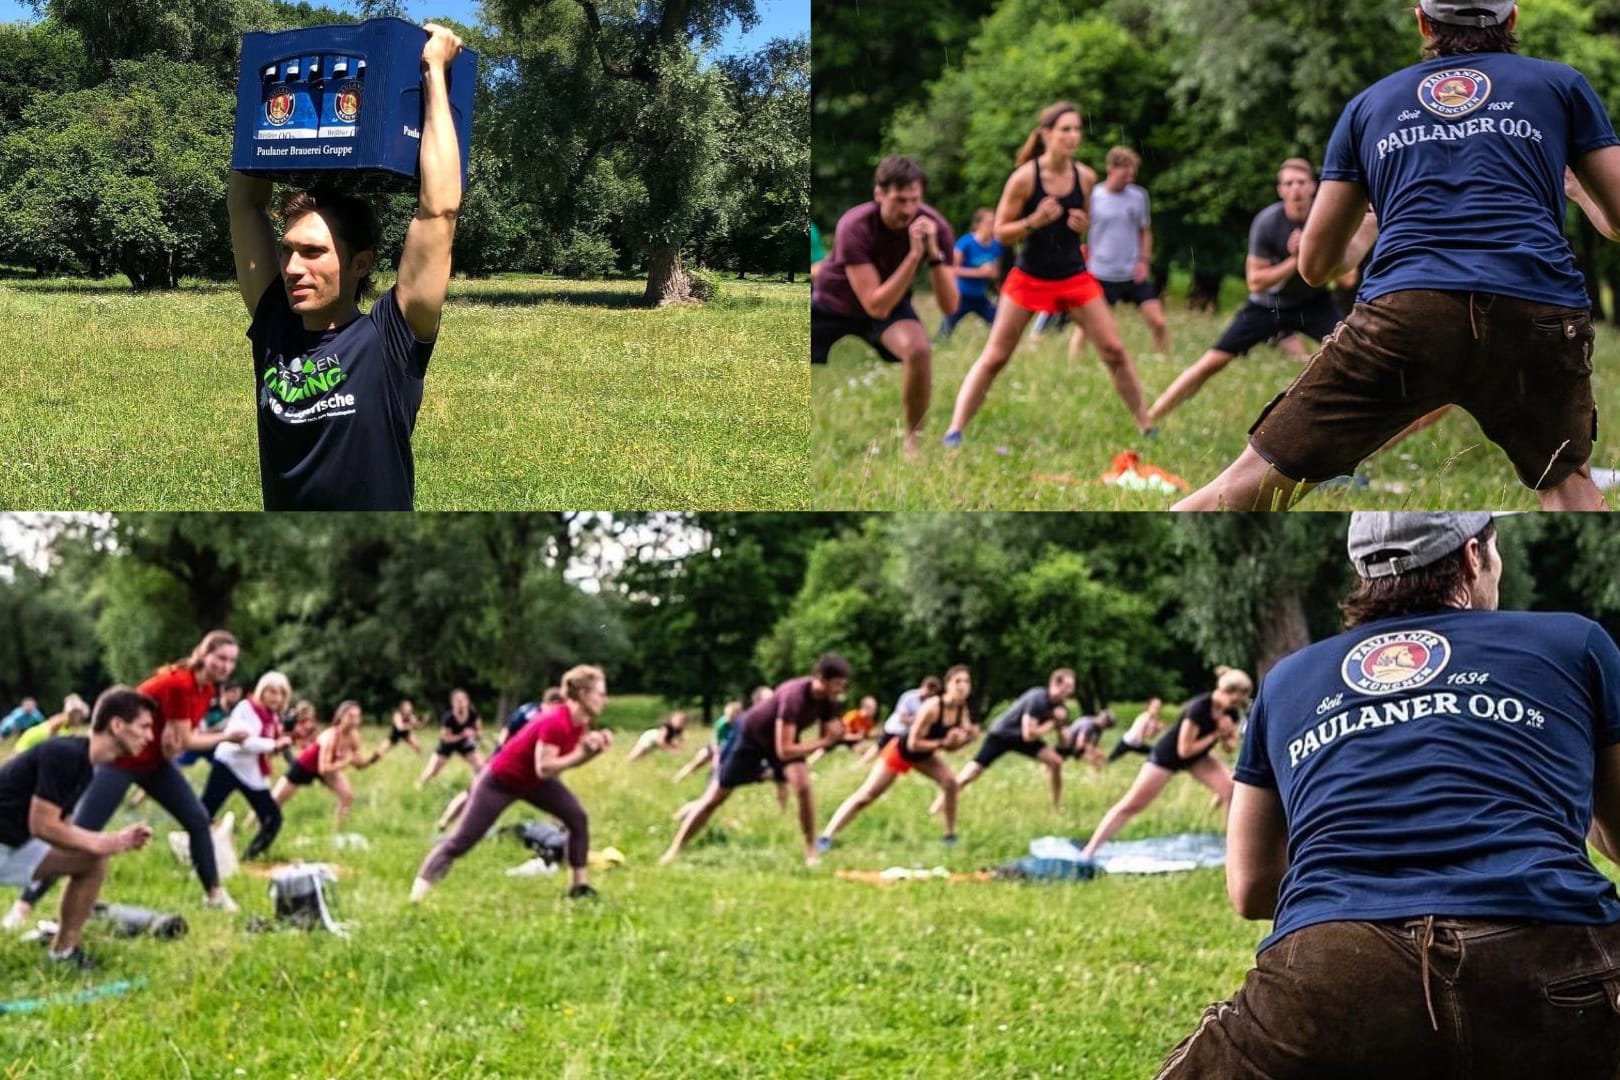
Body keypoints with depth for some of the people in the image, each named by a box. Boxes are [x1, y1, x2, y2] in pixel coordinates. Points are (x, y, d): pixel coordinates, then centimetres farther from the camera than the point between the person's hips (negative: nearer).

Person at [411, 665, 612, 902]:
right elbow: (544, 769, -35)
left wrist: (595, 750, -13)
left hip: (533, 781, 8)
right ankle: (417, 892, -3)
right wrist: (581, 753, -33)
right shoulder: (555, 723, -34)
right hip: (500, 781, -8)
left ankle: (580, 886, 6)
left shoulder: (580, 722, -7)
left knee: (578, 818, -1)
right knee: (463, 840, -8)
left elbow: (569, 759, 4)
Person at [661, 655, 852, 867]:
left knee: (803, 786, -20)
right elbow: (784, 751, -42)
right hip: (750, 736, -5)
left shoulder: (827, 699, -19)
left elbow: (828, 734, -10)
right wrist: (824, 742, -38)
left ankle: (811, 851, -6)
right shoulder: (794, 696, -41)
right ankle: (674, 850, 14)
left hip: (783, 738, 5)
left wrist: (837, 736, -32)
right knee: (714, 798, 2)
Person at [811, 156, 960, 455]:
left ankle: (912, 441, -10)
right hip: (831, 303, -1)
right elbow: (875, 306, -39)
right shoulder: (855, 227, -35)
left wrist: (934, 253, -41)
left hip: (891, 302, 1)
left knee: (919, 350, -28)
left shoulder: (933, 226, -25)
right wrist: (914, 255, -45)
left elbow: (949, 306, -27)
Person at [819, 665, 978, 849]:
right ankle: (825, 837, -3)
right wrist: (943, 743, -34)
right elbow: (913, 744, -32)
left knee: (950, 783, -10)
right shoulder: (932, 707, -34)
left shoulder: (962, 710, -13)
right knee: (865, 796, -7)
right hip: (900, 751, -6)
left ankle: (950, 836, 5)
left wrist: (968, 738, -25)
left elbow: (952, 745, -5)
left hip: (924, 754, 6)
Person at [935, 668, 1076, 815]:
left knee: (1055, 762, -7)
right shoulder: (1038, 699, -32)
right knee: (970, 774, -12)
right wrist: (1052, 722, -26)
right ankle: (938, 807, 2)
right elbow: (1029, 735, -36)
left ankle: (1057, 807, 8)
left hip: (1020, 736, 7)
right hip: (1001, 734, -7)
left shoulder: (1057, 704, -8)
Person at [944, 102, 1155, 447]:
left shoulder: (1086, 177, -3)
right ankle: (954, 432, 3)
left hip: (1075, 277, 3)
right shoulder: (1025, 177, -14)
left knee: (1115, 352, -1)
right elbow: (1001, 233, -9)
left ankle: (1146, 428, 10)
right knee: (993, 358, -2)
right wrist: (1033, 222, -27)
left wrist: (1085, 226, -9)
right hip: (1029, 278, -3)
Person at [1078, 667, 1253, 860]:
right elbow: (1185, 750, -30)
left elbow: (1230, 747, -2)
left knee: (1233, 790, -12)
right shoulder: (1199, 708, -34)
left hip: (1197, 757, 6)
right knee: (1132, 804, -6)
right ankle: (1089, 850, -1)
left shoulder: (1231, 712, -13)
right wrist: (1216, 734, -28)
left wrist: (1228, 733, -24)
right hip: (1168, 754, -6)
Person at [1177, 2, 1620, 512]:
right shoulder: (1563, 84, 21)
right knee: (1566, 482, 25)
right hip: (1540, 313, 0)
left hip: (1403, 314, 0)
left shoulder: (1369, 103, 25)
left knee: (1252, 485, 4)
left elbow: (1315, 264, 27)